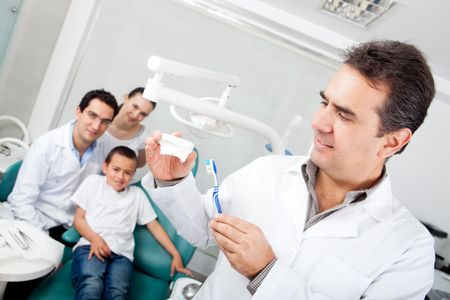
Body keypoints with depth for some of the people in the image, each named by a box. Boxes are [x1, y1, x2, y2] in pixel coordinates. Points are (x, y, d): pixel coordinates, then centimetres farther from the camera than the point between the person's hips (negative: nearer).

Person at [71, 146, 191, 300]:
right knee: (92, 286, -36)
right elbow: (78, 219, 13)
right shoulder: (93, 182, 18)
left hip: (121, 254, 2)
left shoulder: (137, 194, 23)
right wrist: (94, 238, -9)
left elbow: (154, 226, 20)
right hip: (90, 246, -1)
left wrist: (176, 255, 10)